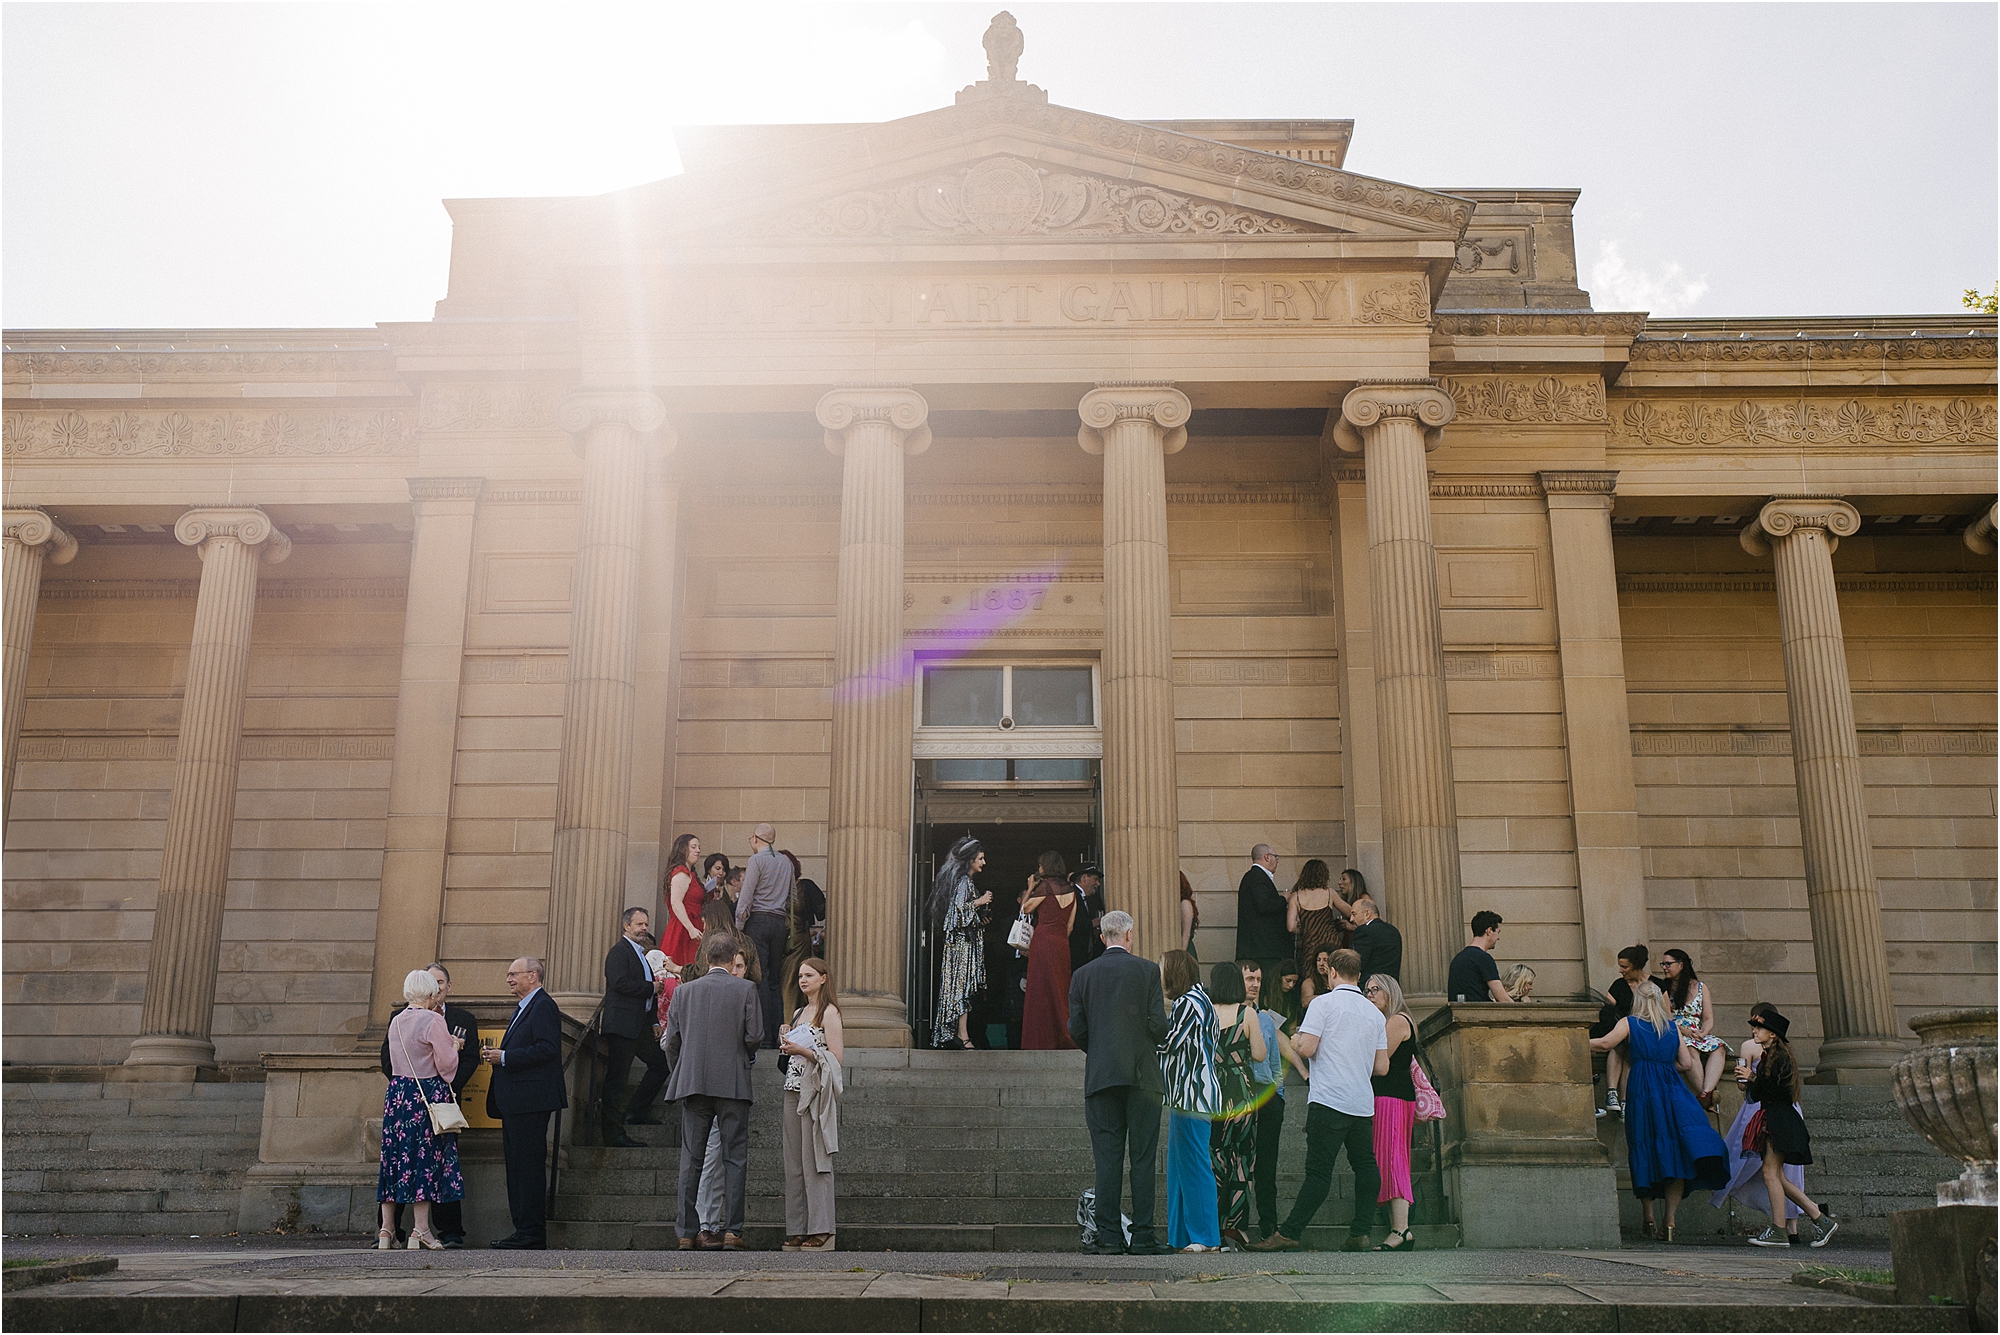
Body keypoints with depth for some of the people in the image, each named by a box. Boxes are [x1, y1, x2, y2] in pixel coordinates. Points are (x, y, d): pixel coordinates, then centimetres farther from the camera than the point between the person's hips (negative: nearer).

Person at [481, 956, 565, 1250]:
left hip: (530, 1101, -11)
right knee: (516, 1165, 12)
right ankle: (522, 1229, 17)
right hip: (514, 1103, 11)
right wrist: (496, 1054, 6)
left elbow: (547, 1048, -21)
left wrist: (504, 1057, -17)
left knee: (528, 1165, -9)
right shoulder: (522, 1008, 22)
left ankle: (532, 1233, -6)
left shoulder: (543, 1006, -10)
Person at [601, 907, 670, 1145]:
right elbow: (619, 982, -24)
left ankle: (636, 1110, 24)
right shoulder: (619, 951, -10)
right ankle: (613, 1132, -3)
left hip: (640, 1025, 10)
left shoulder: (639, 952, 20)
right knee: (616, 1077, -5)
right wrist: (651, 987, -14)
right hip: (623, 1024, -10)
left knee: (660, 1064, 13)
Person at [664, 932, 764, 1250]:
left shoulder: (684, 991, 7)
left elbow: (671, 1040, 6)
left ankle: (689, 1233, 8)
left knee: (691, 1160, 8)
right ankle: (732, 1232, -3)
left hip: (693, 1083, 3)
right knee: (734, 1159, 1)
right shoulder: (746, 989, -2)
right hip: (733, 1083, -3)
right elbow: (755, 1036, -7)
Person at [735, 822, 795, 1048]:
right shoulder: (787, 862, 15)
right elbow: (792, 898, 17)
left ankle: (764, 1036, -11)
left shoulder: (757, 860, -4)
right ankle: (777, 1035, 4)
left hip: (758, 920, -6)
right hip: (779, 922, 6)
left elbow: (746, 895, -9)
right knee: (775, 980, 8)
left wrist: (739, 925, -7)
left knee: (760, 978, -7)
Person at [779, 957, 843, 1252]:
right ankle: (797, 1230, 10)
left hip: (816, 1091, -8)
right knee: (794, 1161, 6)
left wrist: (803, 1051, -17)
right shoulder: (799, 1013, 19)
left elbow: (836, 1057, -11)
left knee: (814, 1160, -8)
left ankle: (821, 1231, -4)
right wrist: (787, 1045, 7)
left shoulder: (829, 1012, -5)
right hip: (794, 1090, 8)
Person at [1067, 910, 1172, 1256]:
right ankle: (1143, 1236, 1)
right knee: (1143, 1157, 2)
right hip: (1143, 1074, -2)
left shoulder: (1082, 975, 5)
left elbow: (1076, 1028, 2)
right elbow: (1158, 1023, -7)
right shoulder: (1147, 970, -2)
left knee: (1107, 1158, 4)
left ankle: (1109, 1236, 2)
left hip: (1100, 1075, 2)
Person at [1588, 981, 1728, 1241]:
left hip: (1642, 1092, -2)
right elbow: (1687, 1063, 13)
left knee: (1645, 1152, 4)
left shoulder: (1629, 1023, 7)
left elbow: (1605, 1043, -8)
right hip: (1671, 1091, 2)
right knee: (1674, 1152, 0)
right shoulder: (1673, 1026, 15)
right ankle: (1670, 1220, -5)